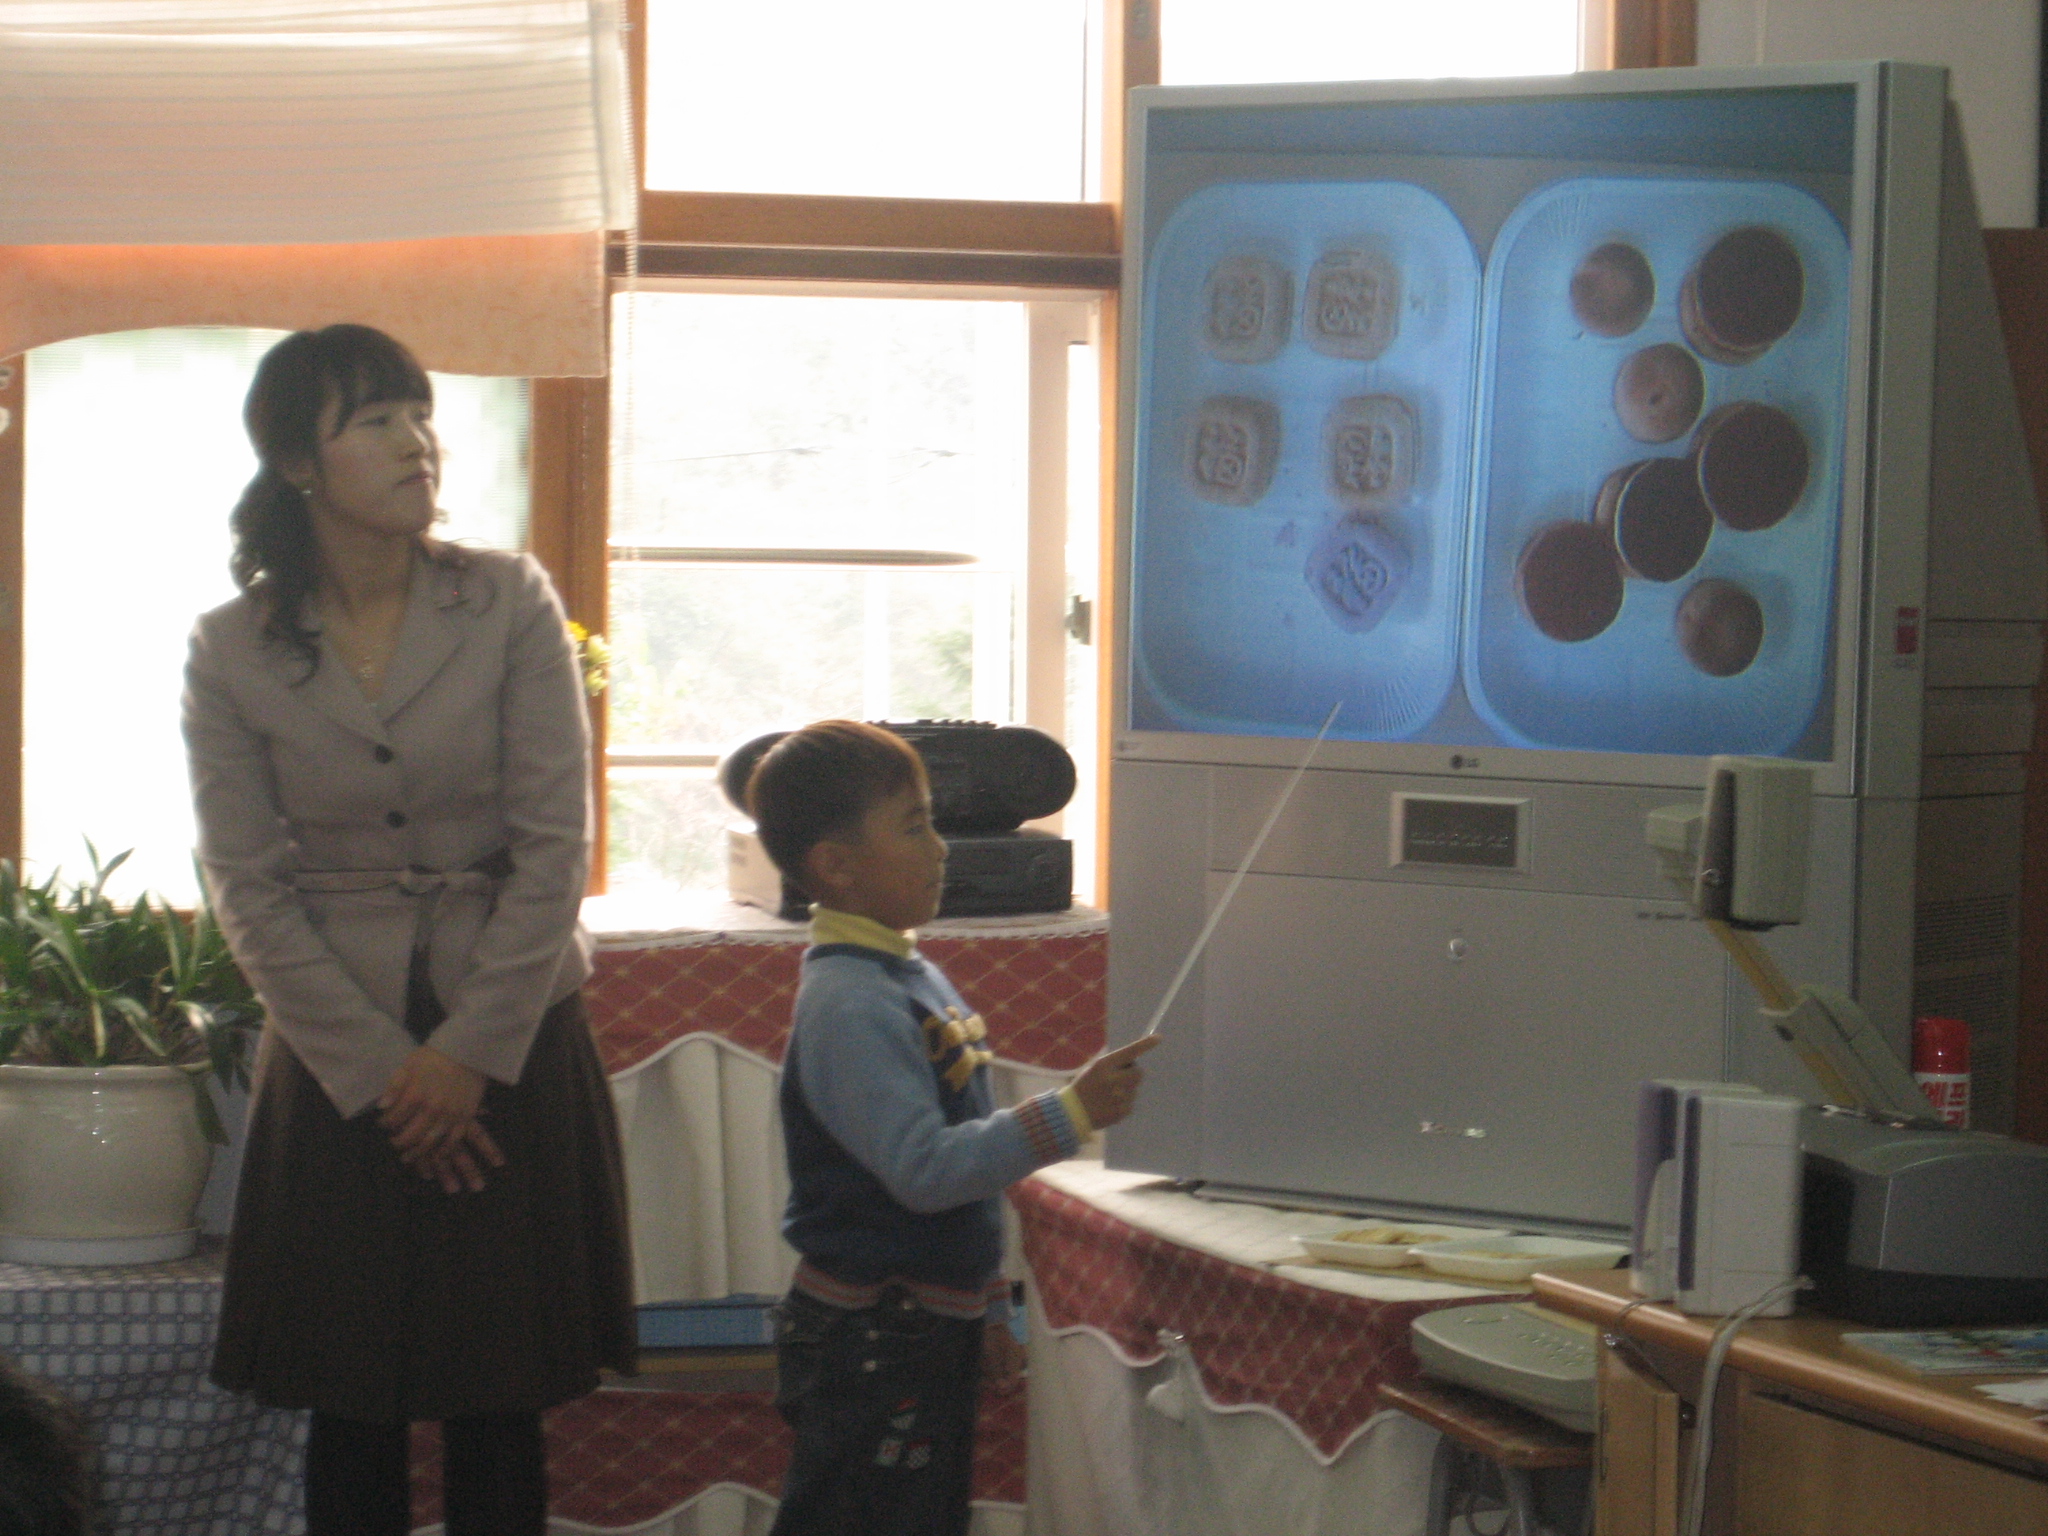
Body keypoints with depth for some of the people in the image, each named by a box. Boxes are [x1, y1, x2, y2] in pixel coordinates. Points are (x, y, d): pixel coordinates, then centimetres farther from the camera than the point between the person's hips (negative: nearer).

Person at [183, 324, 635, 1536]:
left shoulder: (511, 606, -3)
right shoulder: (233, 652, -2)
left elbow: (555, 846, -5)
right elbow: (251, 890, -3)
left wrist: (471, 1052, -10)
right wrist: (378, 1069, -9)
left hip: (513, 1046, 0)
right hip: (336, 1059, 0)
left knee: (502, 1403, 4)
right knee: (350, 1407, 4)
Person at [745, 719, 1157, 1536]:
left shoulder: (914, 977, 12)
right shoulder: (849, 1005, -20)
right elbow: (924, 1167, -27)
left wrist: (988, 1304, 23)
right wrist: (1071, 1114, -28)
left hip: (933, 1326, 10)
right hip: (870, 1338, -10)